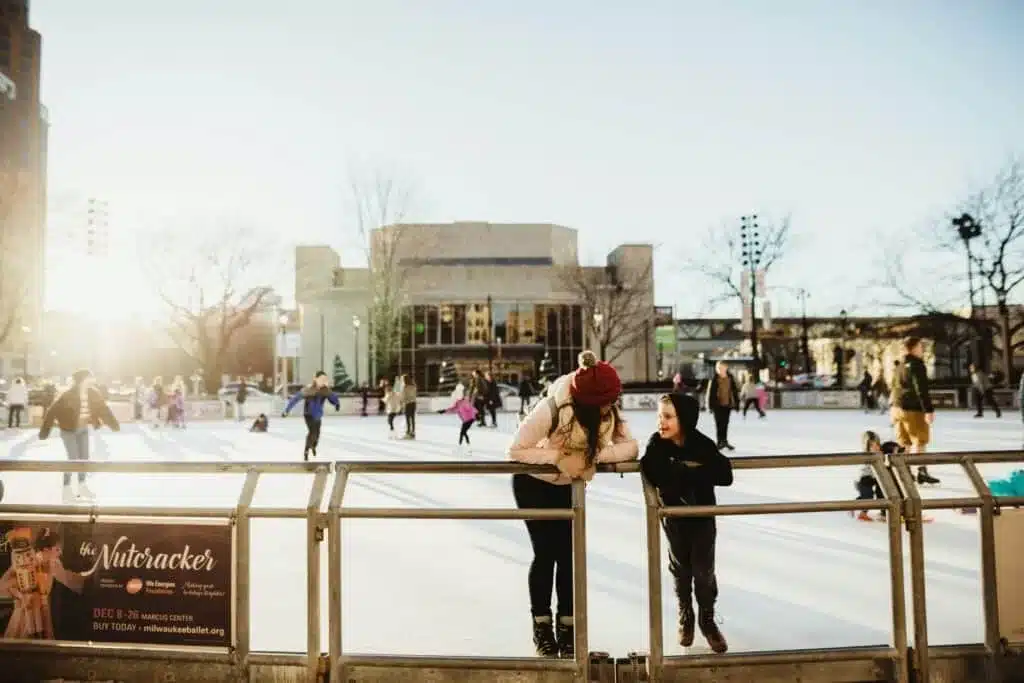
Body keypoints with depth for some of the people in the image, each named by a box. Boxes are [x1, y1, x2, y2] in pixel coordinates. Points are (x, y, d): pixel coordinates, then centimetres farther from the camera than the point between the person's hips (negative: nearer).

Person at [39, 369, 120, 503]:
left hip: (83, 428, 5)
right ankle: (67, 489, 12)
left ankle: (82, 487, 26)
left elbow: (103, 408, 5)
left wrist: (114, 424, 9)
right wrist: (45, 430, -22)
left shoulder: (93, 393, -8)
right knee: (73, 459, -6)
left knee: (84, 457, 10)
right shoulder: (68, 395, -24)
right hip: (69, 430, -5)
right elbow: (52, 411, -21)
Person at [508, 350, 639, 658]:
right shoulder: (551, 409, -35)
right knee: (545, 552, -3)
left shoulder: (609, 411, -20)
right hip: (533, 485, -4)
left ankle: (567, 627, 15)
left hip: (570, 486, 4)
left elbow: (631, 447, -19)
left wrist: (595, 455, -35)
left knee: (569, 553, 1)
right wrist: (559, 457, -39)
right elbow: (516, 450, -28)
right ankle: (542, 626, 15)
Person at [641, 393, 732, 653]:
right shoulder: (657, 444, -19)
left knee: (704, 570, 6)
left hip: (702, 515, -1)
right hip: (674, 516, 1)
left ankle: (707, 619, 28)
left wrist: (685, 470, -33)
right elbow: (655, 475, -34)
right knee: (681, 568, 16)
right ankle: (685, 617, 36)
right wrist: (689, 470, -35)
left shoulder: (703, 445, -22)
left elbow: (725, 476, -31)